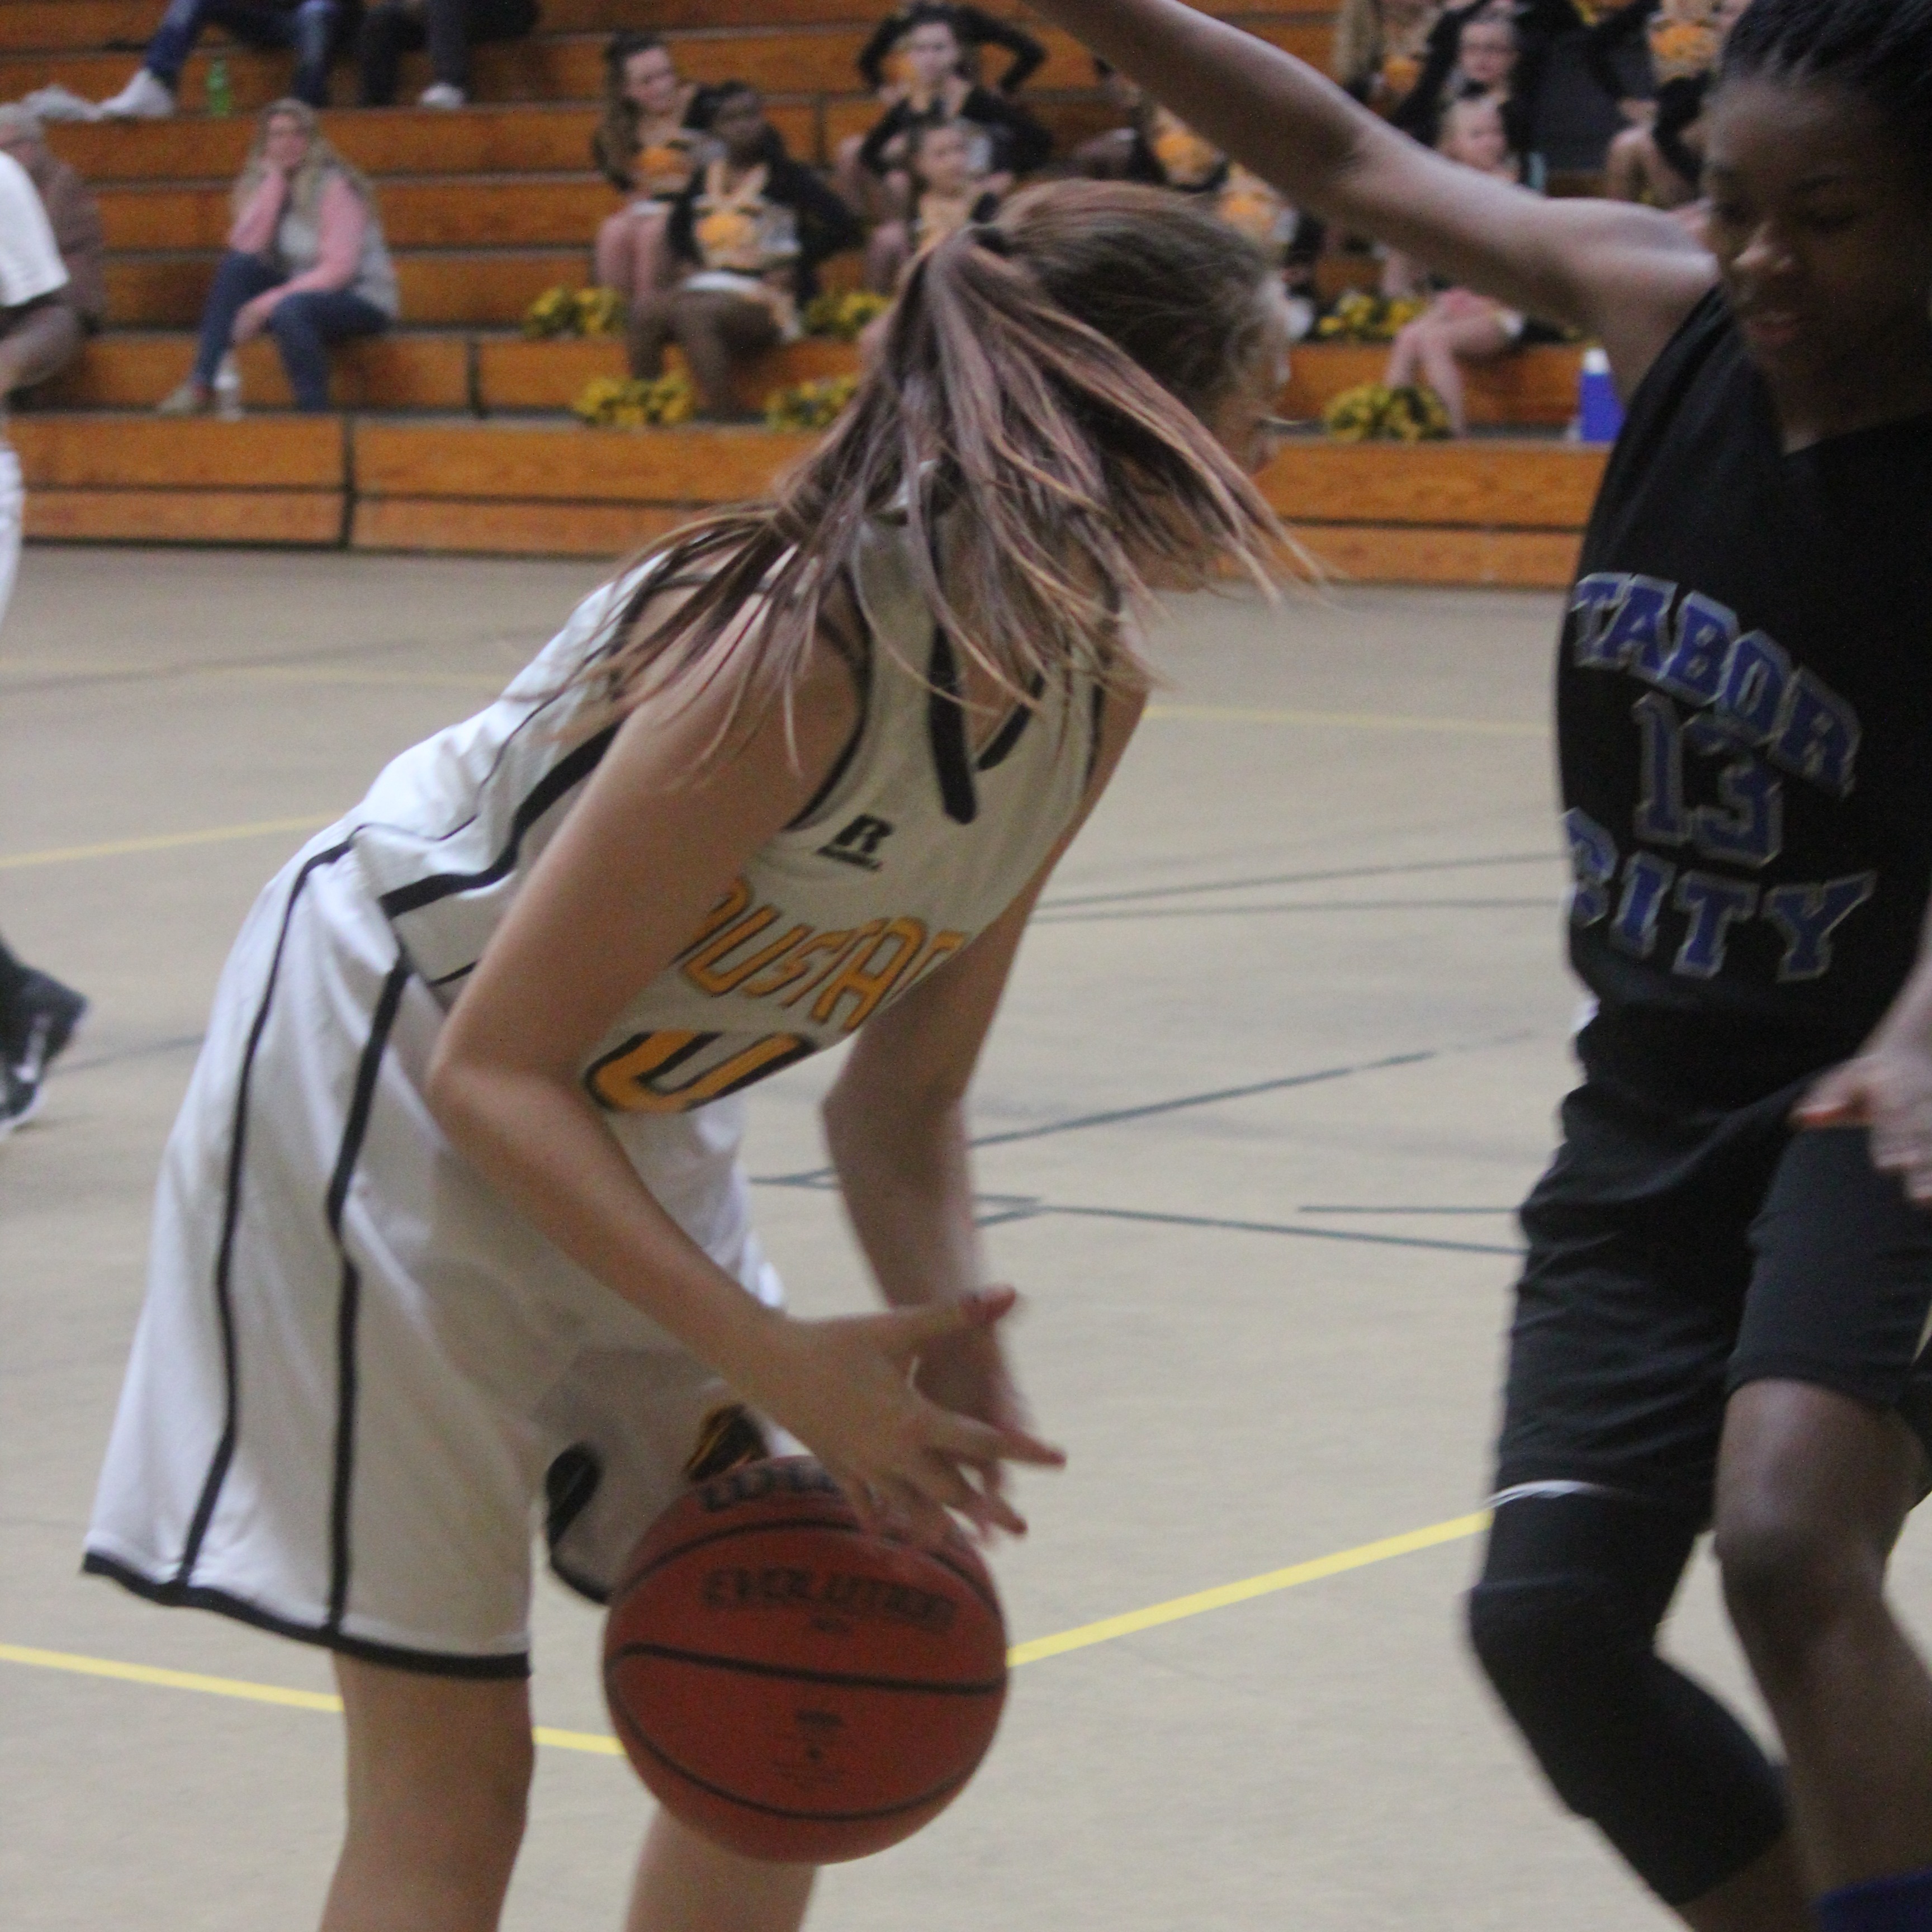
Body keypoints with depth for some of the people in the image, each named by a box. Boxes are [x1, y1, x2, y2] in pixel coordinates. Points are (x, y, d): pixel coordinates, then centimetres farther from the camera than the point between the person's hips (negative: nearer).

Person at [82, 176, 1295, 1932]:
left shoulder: (1097, 689, -7)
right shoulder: (804, 650, -32)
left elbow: (900, 1094, 2)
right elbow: (495, 1073, -29)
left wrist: (945, 1347, -16)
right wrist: (780, 1364, -34)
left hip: (619, 1126, 9)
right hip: (383, 1084, -9)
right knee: (449, 1778, -8)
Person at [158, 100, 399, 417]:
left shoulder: (335, 187, -14)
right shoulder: (260, 182, 4)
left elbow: (339, 269, -21)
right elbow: (245, 247, -12)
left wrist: (266, 304, -26)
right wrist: (274, 181, -16)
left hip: (364, 303, -6)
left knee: (288, 310, -36)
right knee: (237, 266, -17)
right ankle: (201, 386, -22)